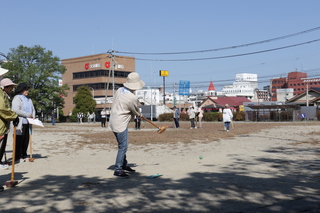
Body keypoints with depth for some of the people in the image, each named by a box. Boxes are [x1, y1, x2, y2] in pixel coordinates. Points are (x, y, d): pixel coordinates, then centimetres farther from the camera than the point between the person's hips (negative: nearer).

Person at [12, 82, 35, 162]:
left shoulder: (29, 99, 21)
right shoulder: (17, 98, -4)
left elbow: (33, 109, 22)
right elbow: (16, 110, -16)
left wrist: (33, 116, 0)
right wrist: (28, 115, -13)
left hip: (28, 123, 7)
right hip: (20, 123, -7)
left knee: (26, 140, 8)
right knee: (19, 140, -4)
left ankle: (24, 155, 17)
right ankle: (17, 156, 2)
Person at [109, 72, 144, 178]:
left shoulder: (119, 90, 2)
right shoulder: (132, 98, -20)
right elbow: (136, 112, -4)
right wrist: (140, 115, 19)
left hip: (113, 121, 9)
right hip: (120, 124, -9)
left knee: (122, 146, 19)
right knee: (123, 147, -4)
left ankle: (124, 165, 30)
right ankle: (118, 170, -1)